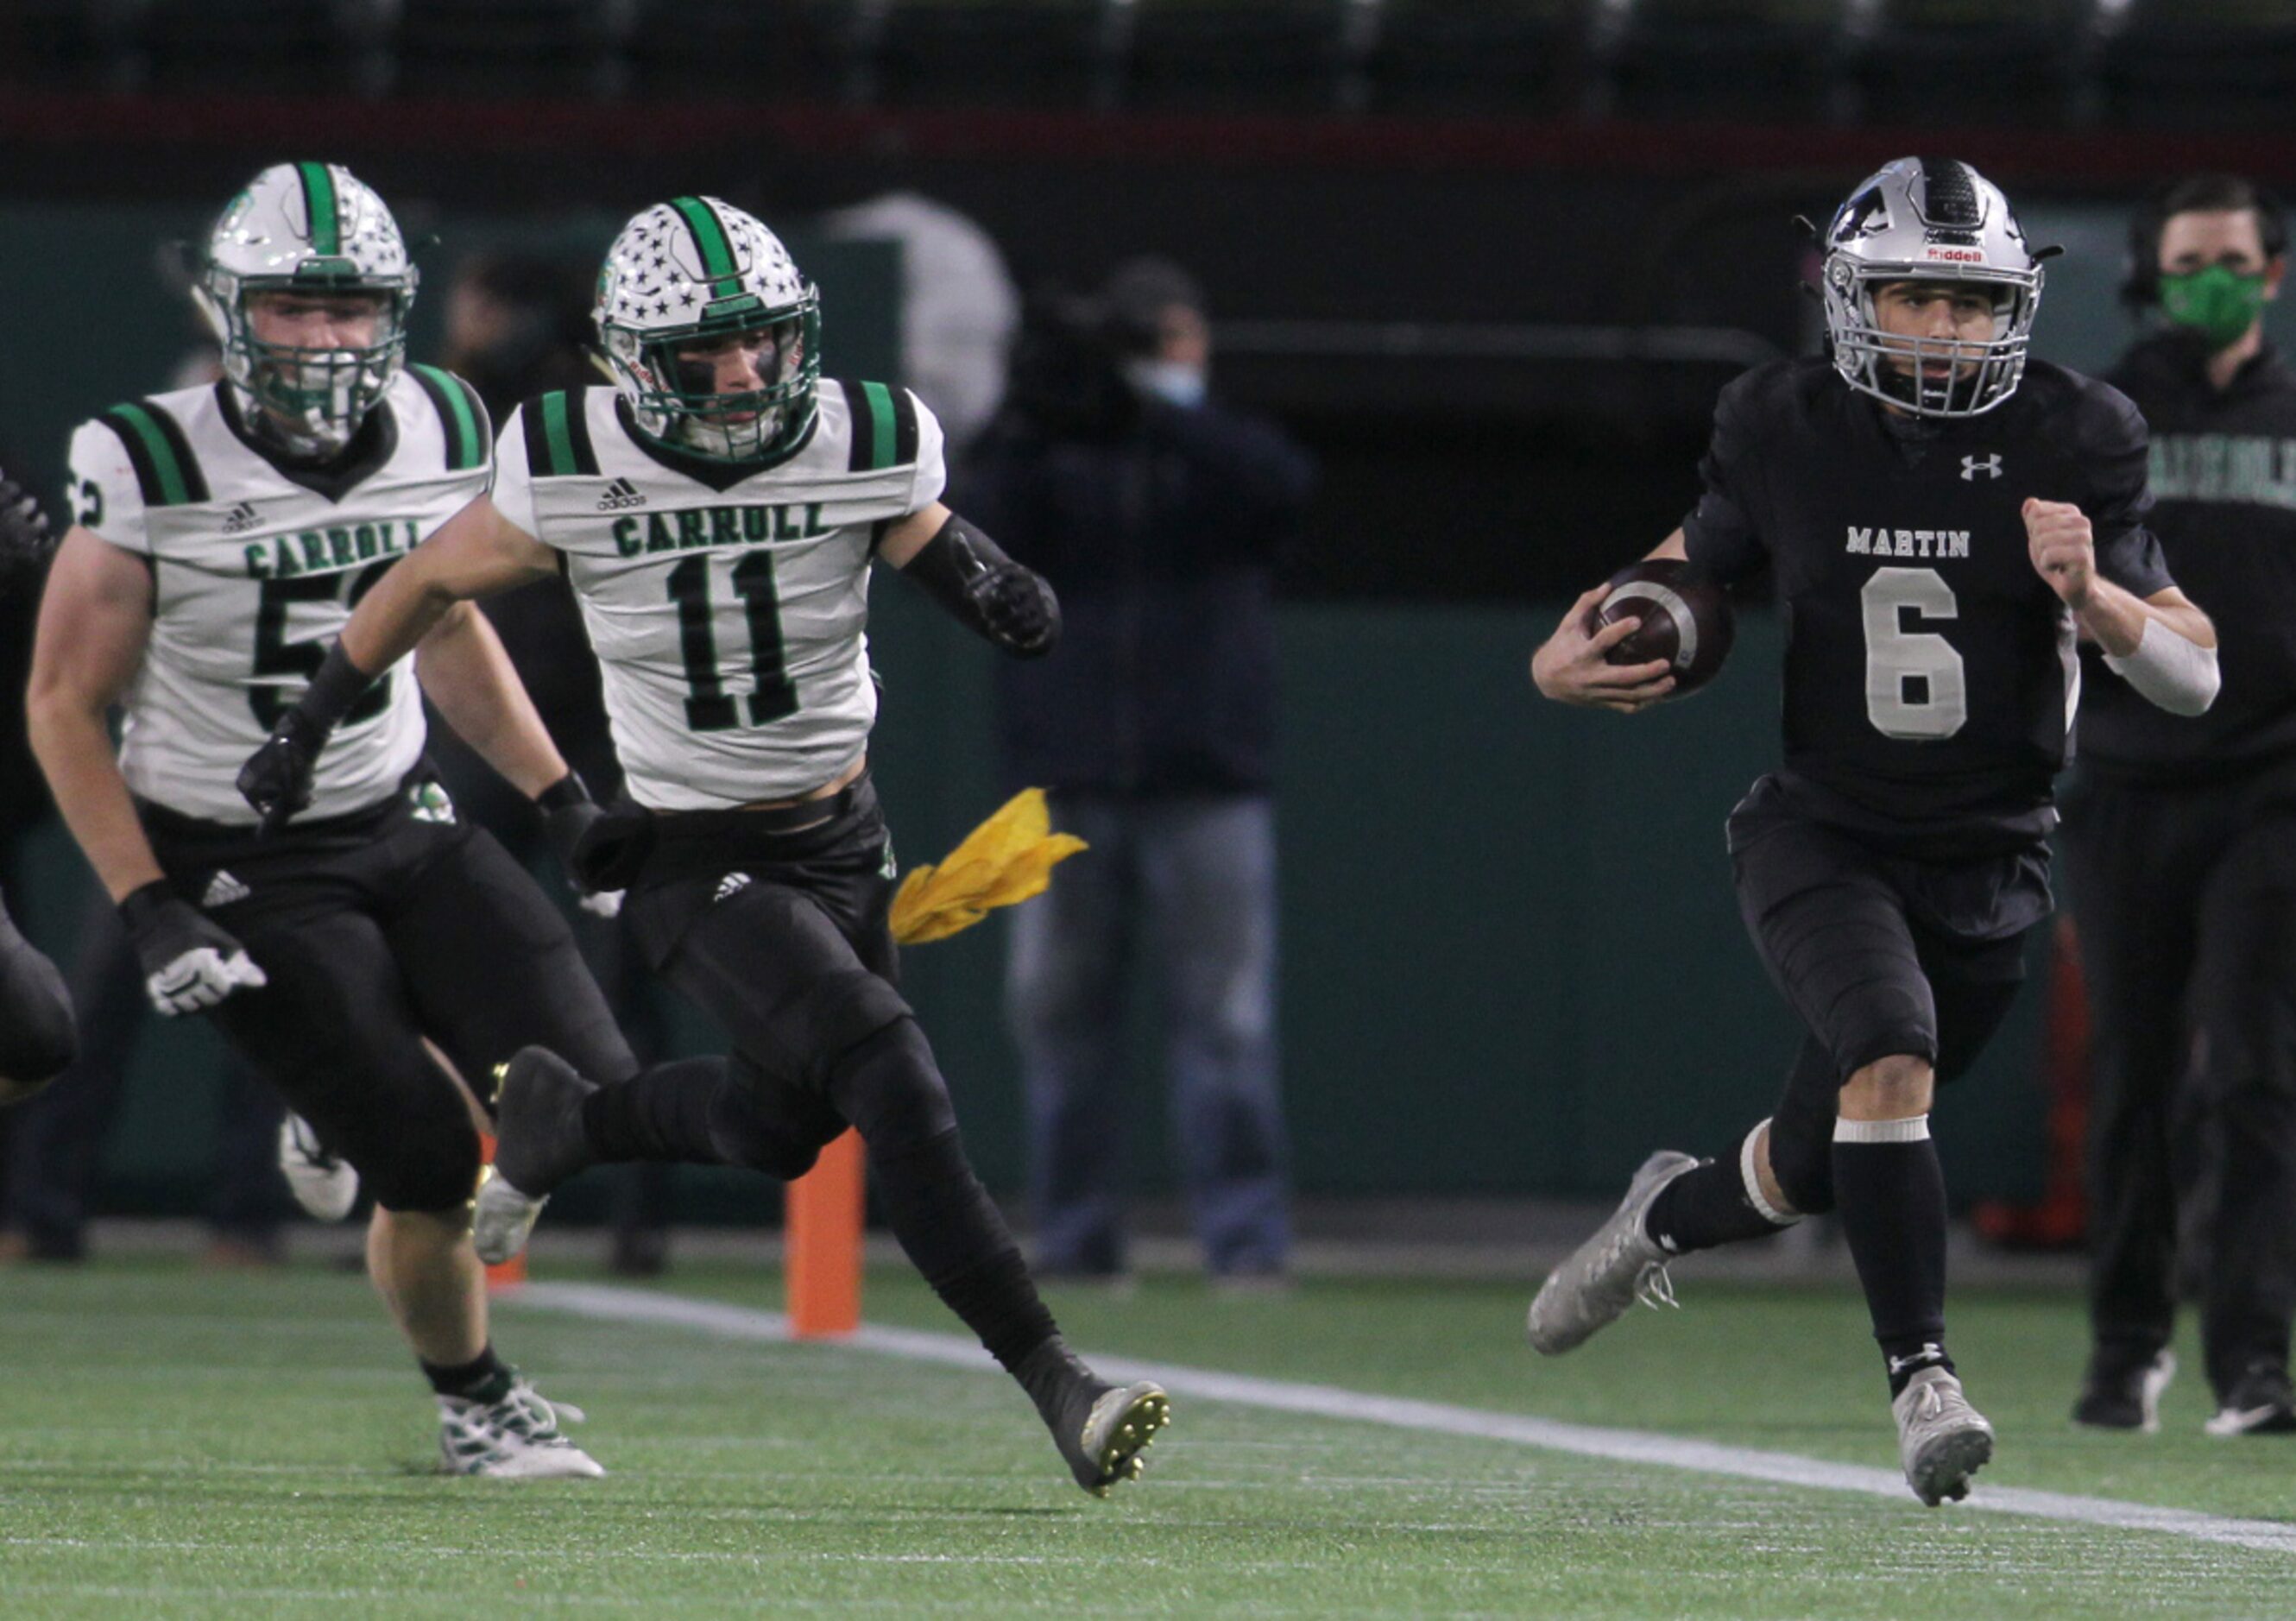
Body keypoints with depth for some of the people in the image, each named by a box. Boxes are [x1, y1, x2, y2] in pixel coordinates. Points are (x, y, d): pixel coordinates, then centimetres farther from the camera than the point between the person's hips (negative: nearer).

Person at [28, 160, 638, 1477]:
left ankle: (357, 1098, 21)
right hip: (239, 869, -5)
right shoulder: (155, 470, -17)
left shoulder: (439, 434, -2)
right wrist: (152, 913, -17)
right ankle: (474, 1405, 16)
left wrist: (565, 799, 10)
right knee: (429, 1169, -12)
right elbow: (67, 703, -11)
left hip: (406, 826, 5)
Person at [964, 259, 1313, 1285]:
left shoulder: (1219, 452, 10)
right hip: (1066, 786, 2)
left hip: (1205, 785, -2)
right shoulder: (1055, 458, 12)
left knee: (1223, 1010, -7)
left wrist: (1163, 405, -23)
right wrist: (1032, 425, -19)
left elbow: (1283, 482, -13)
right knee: (1058, 1010, 2)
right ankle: (1073, 1232, 10)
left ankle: (1246, 1235, -7)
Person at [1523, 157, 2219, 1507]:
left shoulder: (2072, 450, -8)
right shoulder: (1789, 436, -4)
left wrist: (2092, 595, -27)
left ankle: (1669, 1216, 43)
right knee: (1891, 1065, -29)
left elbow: (2196, 678, -7)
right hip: (1823, 837, -1)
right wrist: (1571, 656, -5)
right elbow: (1687, 571, 14)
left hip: (1987, 867, 1)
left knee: (1818, 1172, 10)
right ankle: (1923, 1375, -23)